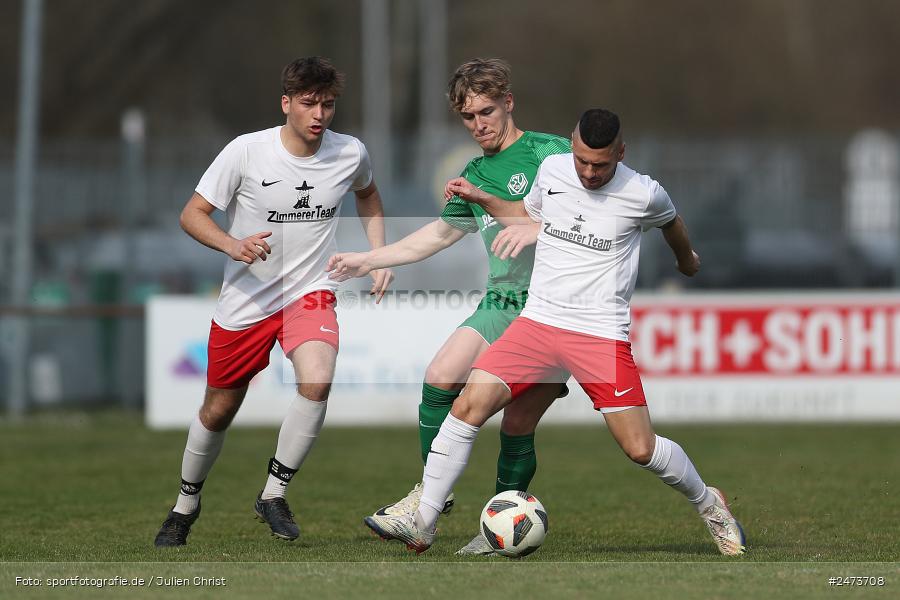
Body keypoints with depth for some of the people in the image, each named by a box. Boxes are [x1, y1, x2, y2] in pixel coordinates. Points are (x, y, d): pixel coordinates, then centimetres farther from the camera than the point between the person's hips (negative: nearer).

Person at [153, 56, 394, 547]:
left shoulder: (350, 153, -5)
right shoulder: (245, 152, -14)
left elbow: (367, 195, 19)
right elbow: (192, 214, -8)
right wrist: (233, 245, -26)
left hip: (310, 292, 1)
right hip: (244, 301, -1)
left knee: (317, 381, -28)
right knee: (218, 410, 11)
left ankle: (273, 494, -10)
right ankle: (186, 503, 37)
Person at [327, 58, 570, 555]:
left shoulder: (549, 151, -2)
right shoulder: (475, 175, 18)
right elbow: (438, 234, 30)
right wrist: (367, 261, 30)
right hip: (500, 303, 5)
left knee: (518, 425, -7)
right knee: (441, 375, -18)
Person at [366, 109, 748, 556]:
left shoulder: (642, 194, -7)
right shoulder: (551, 170, 3)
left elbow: (671, 221, 18)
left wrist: (687, 260, 37)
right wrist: (478, 197, 12)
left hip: (601, 334, -3)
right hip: (538, 320, 3)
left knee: (640, 449, -8)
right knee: (468, 406, -15)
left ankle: (708, 505, 22)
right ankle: (422, 524, -7)